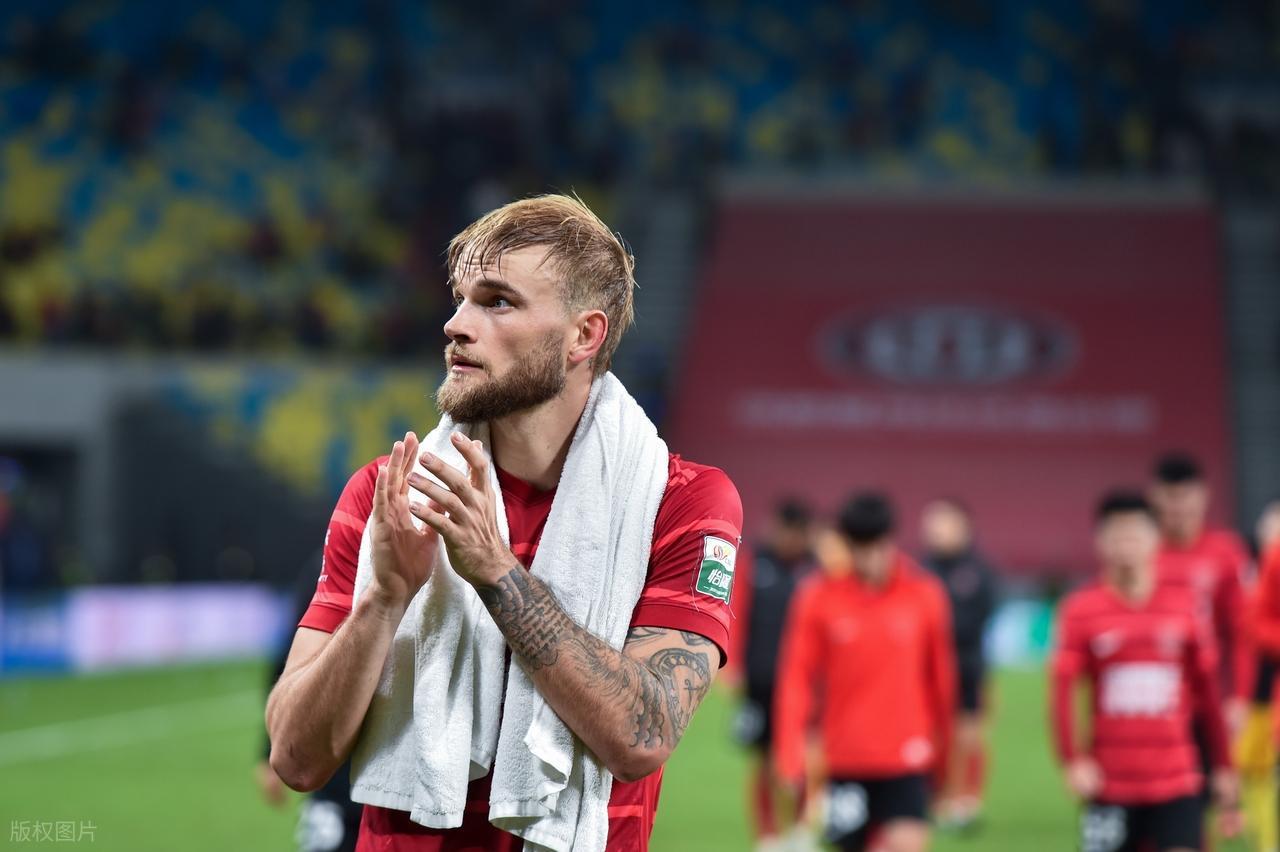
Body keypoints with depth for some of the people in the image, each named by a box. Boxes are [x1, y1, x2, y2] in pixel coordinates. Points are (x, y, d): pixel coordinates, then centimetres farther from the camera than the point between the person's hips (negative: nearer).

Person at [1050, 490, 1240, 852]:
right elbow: (1061, 688, -6)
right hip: (1109, 782, -1)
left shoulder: (1182, 605, 5)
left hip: (1177, 781, 1)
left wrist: (1223, 766, 13)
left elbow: (1207, 690, 11)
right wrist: (1073, 761, -18)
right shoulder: (1082, 608, -2)